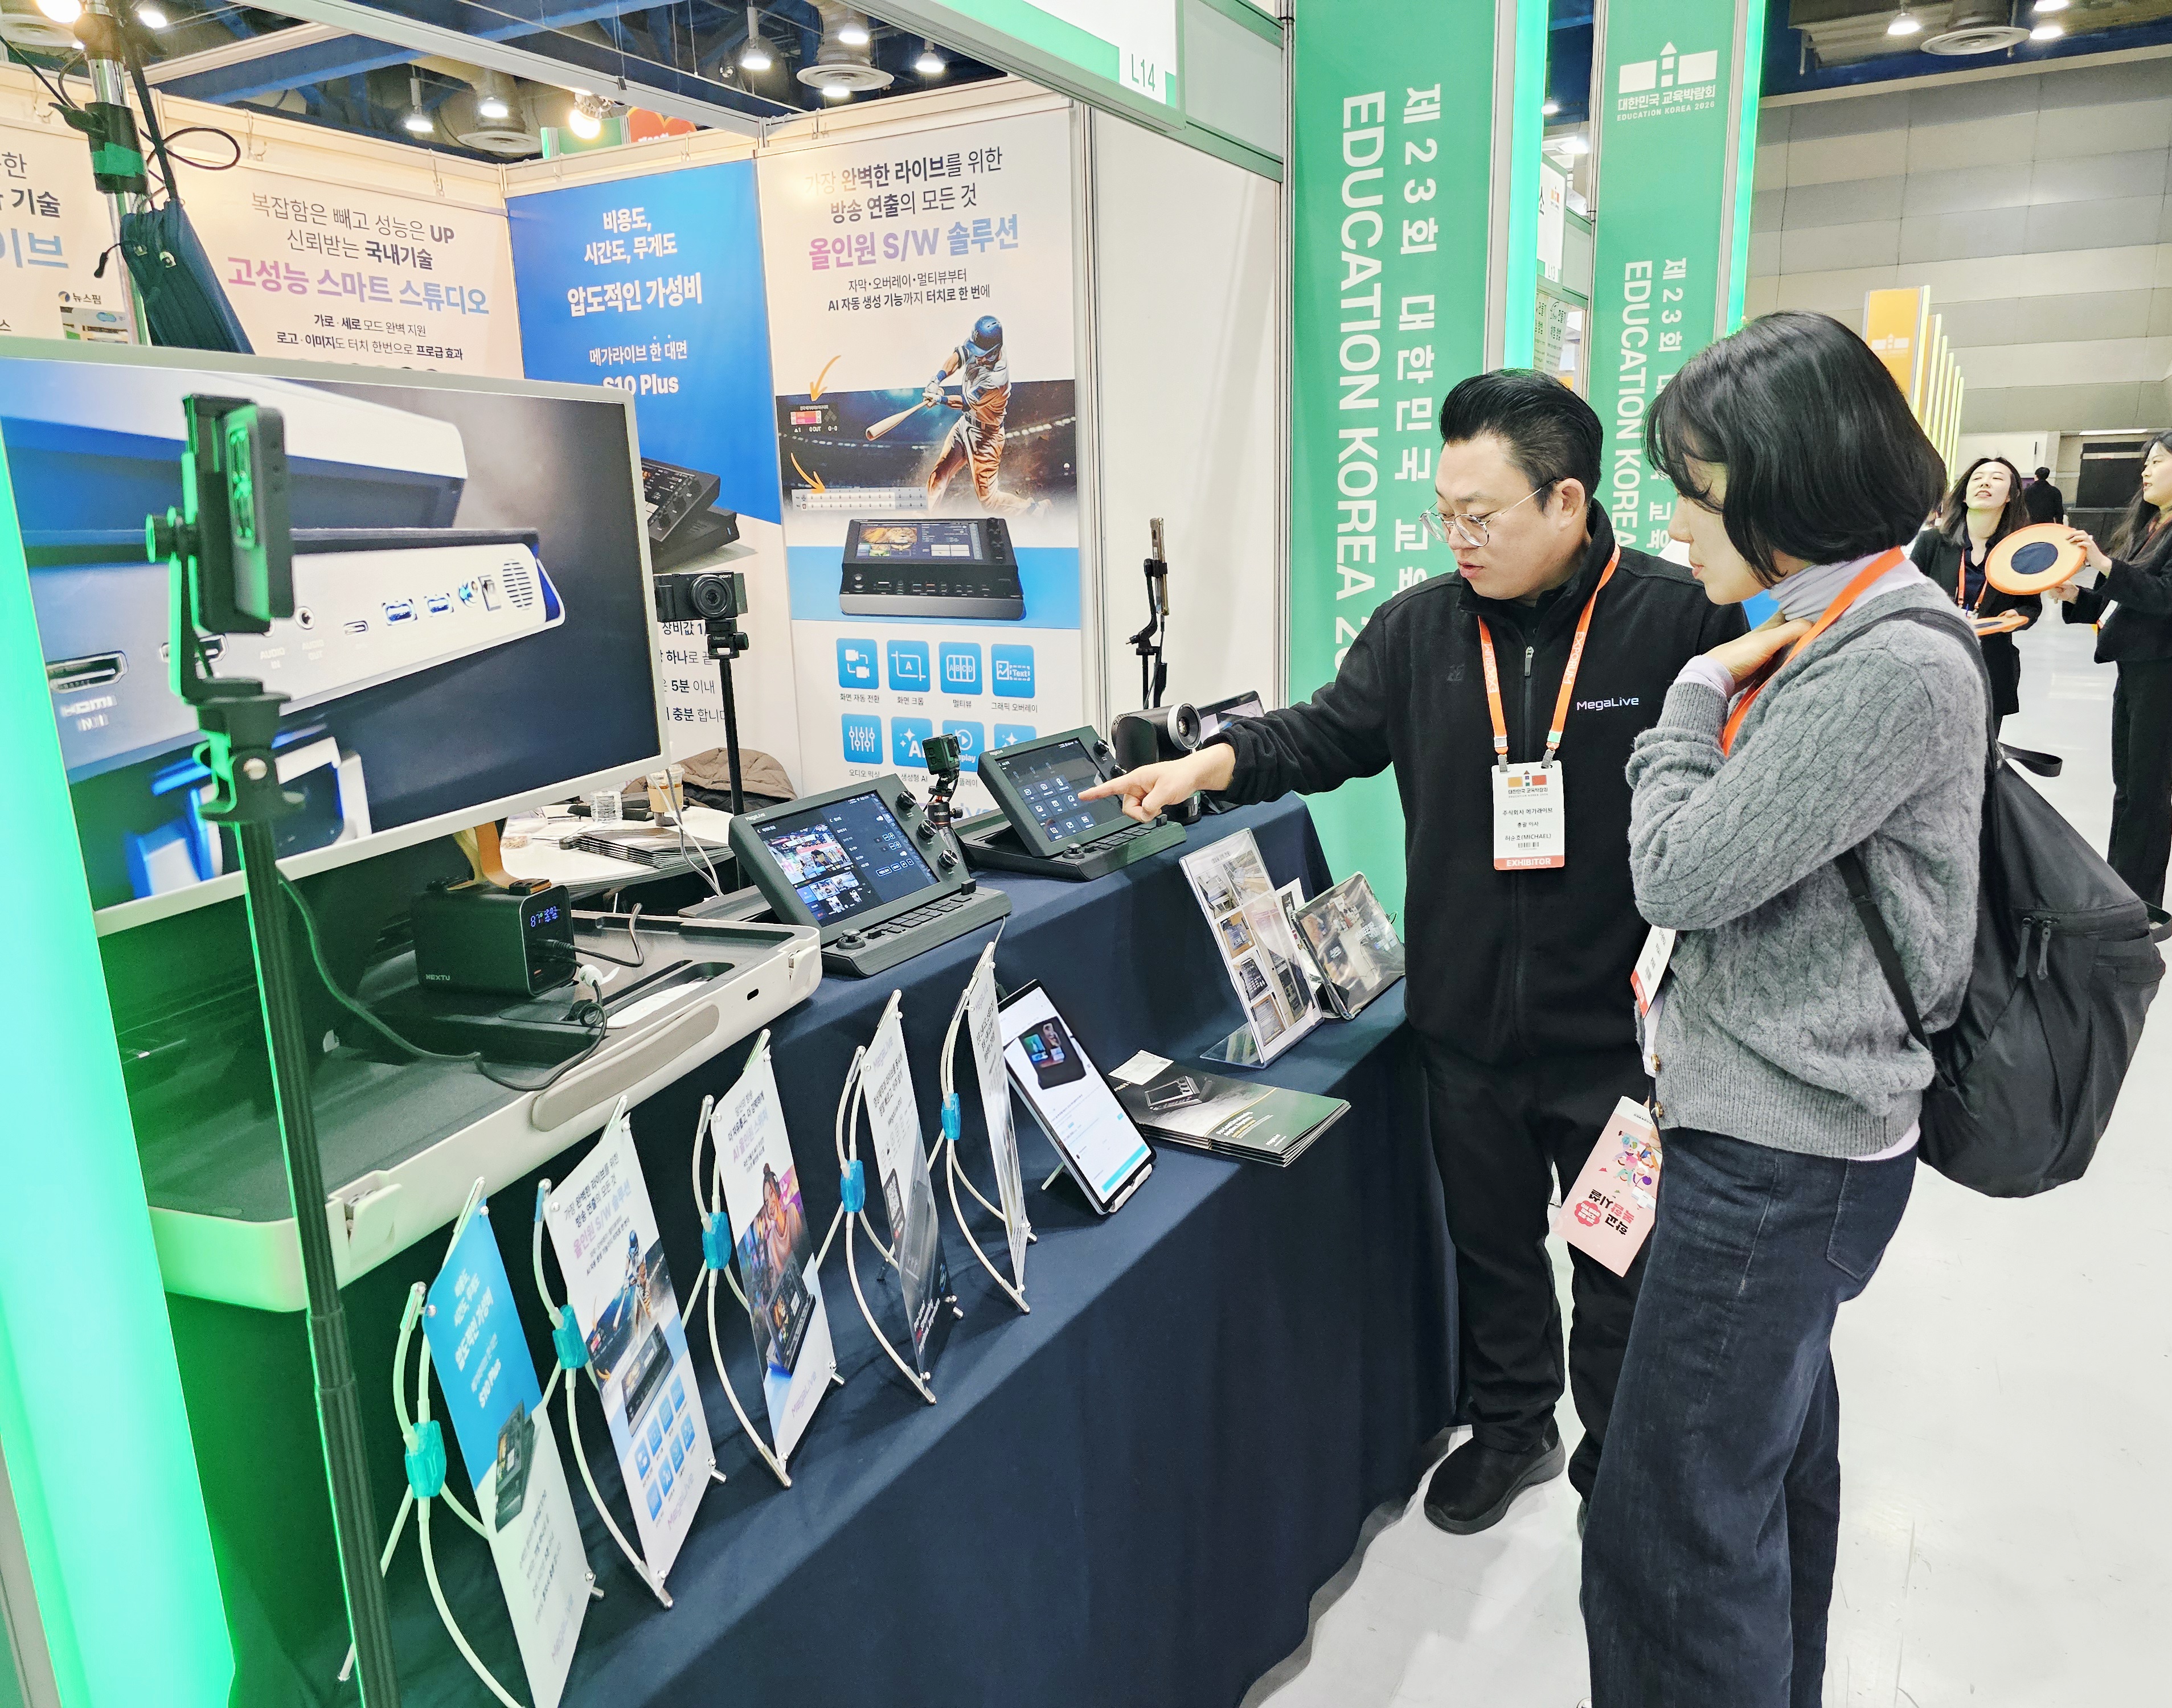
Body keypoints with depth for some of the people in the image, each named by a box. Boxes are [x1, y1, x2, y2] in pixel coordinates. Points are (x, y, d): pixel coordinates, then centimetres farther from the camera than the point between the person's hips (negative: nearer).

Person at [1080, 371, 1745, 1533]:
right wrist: (1209, 764, -9)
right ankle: (1511, 1426, 45)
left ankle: (1616, 1465, 39)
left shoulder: (1680, 621, -12)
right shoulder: (1421, 627, 1)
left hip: (1618, 1032, -3)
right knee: (1491, 1243, 21)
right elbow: (1328, 735, 7)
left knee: (1622, 1264, 15)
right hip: (1466, 1023, 4)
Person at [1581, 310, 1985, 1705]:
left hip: (1779, 1156, -10)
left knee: (1671, 1528, -1)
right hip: (1783, 1122, 10)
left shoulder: (1896, 670, -22)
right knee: (1778, 1446, 26)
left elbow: (1681, 871, -21)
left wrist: (1702, 695, -8)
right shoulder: (1837, 636, 9)